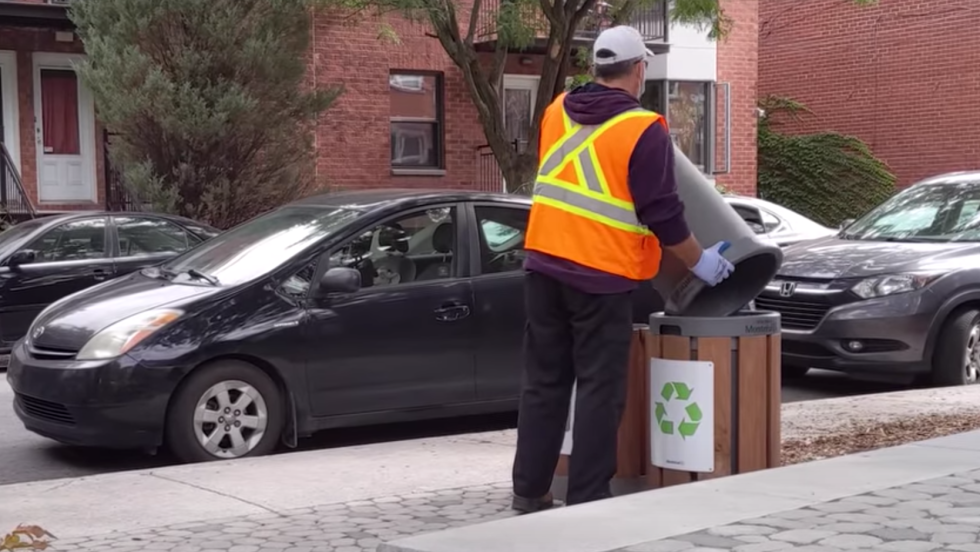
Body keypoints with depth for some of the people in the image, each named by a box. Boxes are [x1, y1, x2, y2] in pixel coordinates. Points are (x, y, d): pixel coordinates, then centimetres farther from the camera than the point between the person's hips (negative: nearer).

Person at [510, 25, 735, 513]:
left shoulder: (556, 111, 9)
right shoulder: (644, 129, -10)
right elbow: (662, 213, -9)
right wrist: (698, 261, 4)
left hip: (544, 264, 6)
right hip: (601, 275, -6)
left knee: (544, 382, 13)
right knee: (599, 390, 2)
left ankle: (529, 490, 16)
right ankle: (587, 499, 4)